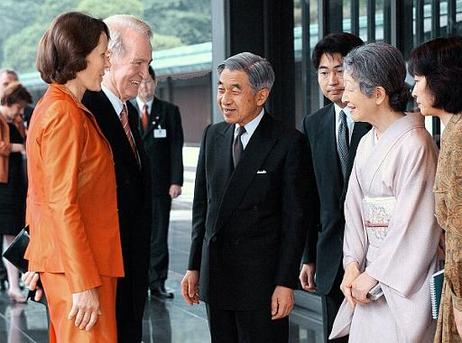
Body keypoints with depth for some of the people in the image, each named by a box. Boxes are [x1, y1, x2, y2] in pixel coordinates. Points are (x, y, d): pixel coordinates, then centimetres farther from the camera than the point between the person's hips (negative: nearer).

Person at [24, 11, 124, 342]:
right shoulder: (64, 114, -16)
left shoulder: (53, 106, 14)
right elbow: (63, 204, -20)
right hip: (79, 265, -10)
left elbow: (40, 195, 19)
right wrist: (84, 283, -20)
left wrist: (38, 263, 24)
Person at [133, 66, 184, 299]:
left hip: (160, 184, 0)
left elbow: (176, 148, 3)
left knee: (159, 236, 3)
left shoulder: (169, 111, 7)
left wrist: (176, 181, -5)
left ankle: (157, 283, 9)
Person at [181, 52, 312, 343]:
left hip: (261, 279, -5)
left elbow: (295, 219, -10)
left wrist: (286, 283, -12)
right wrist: (194, 266, 11)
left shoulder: (289, 142, -9)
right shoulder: (213, 136, 8)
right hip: (215, 274, 5)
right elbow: (202, 204, 13)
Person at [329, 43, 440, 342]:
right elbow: (355, 208, 10)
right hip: (371, 277, 7)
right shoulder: (368, 143, 11)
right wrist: (353, 265, -2)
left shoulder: (414, 144, -15)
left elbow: (417, 223, -17)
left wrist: (375, 276, -13)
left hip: (404, 282, -7)